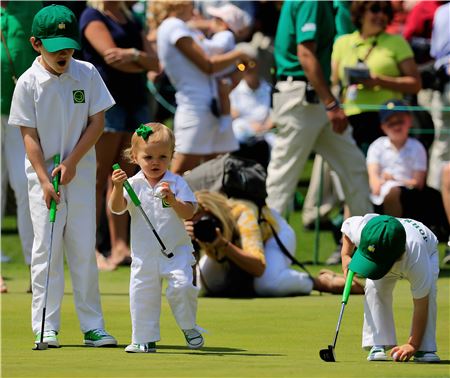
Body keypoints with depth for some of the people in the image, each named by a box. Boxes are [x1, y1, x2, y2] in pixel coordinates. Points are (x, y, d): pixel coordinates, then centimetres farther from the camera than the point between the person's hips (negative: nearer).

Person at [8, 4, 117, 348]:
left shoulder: (87, 74, -1)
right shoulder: (28, 83, -6)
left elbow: (97, 122, 0)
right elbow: (29, 136, -7)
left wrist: (72, 162, -9)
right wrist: (45, 180, -15)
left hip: (81, 174, 2)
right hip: (43, 175, -2)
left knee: (84, 250, 3)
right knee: (47, 250, -4)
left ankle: (93, 326, 6)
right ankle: (46, 329, -2)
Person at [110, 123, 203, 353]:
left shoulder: (176, 183, -3)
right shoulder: (133, 184, -1)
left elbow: (188, 213, -11)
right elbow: (117, 208, -11)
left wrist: (171, 199, -27)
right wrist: (118, 188, -27)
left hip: (176, 250, -2)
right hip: (144, 254, 2)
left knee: (182, 286, -18)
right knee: (142, 295, 3)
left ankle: (188, 326, 6)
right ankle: (144, 339, 16)